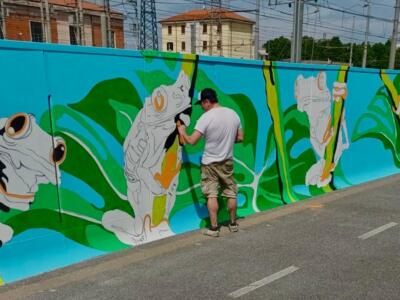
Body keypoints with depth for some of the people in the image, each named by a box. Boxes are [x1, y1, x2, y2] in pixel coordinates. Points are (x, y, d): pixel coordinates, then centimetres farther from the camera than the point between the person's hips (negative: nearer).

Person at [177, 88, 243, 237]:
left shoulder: (206, 117, -18)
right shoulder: (233, 114, -1)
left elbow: (192, 141, -20)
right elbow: (240, 138, 5)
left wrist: (182, 132, -1)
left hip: (210, 163, -4)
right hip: (227, 161, 5)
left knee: (212, 195, 3)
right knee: (231, 193, 14)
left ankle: (214, 228, 5)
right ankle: (233, 224, 26)